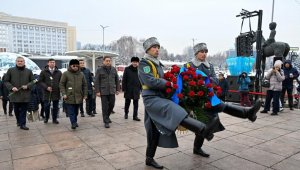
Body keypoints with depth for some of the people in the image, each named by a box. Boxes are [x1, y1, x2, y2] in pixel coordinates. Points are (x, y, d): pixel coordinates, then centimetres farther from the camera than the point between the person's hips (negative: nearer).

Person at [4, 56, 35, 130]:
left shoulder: (29, 71, 5)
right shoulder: (10, 70, 3)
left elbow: (32, 81, 9)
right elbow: (6, 81, 6)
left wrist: (27, 86, -11)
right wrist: (11, 87, -11)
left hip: (25, 94, 0)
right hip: (15, 94, 1)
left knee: (23, 110, 2)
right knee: (16, 110, 13)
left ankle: (22, 124, 8)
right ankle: (18, 121, 35)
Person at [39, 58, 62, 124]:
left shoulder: (59, 72, 7)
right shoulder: (44, 72, 3)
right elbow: (40, 81, 2)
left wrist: (59, 88, -4)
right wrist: (46, 87, -11)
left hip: (56, 92, 1)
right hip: (47, 92, -1)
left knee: (55, 107, 7)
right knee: (46, 106, 4)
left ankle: (54, 119, 21)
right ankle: (46, 118, 27)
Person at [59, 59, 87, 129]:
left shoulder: (81, 74, 10)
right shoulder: (65, 74, 0)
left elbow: (85, 85, 14)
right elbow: (61, 84, 1)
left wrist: (85, 94, 10)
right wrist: (64, 94, -8)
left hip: (78, 96, 3)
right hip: (69, 97, -3)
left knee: (76, 111, 12)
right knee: (71, 111, -7)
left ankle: (75, 121, 26)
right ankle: (73, 123, -6)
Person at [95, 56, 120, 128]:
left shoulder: (113, 69, 9)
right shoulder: (99, 70, -2)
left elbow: (117, 80, 13)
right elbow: (96, 81, -4)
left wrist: (117, 89, 10)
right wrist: (97, 91, -9)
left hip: (112, 91, 4)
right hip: (103, 92, -3)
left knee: (111, 105, 9)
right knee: (105, 107, -1)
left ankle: (107, 116, 34)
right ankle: (106, 121, 8)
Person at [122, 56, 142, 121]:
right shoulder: (127, 69, -1)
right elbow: (124, 80, -3)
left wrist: (141, 89, 2)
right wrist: (124, 89, -8)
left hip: (136, 90, 2)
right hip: (128, 90, -1)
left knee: (136, 104, 5)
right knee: (127, 102, 11)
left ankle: (135, 116, 13)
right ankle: (126, 113, 32)